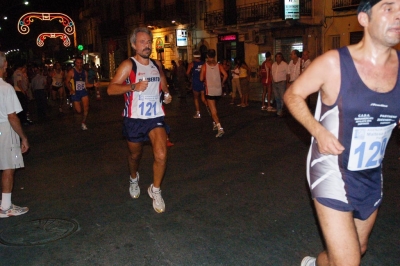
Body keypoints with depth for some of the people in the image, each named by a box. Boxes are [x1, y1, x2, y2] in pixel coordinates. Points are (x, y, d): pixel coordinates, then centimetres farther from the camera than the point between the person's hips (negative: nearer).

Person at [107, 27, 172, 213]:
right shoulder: (128, 65, -8)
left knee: (161, 155, -16)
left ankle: (155, 190, 7)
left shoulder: (157, 65, 8)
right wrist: (133, 87, -30)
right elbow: (111, 89, -17)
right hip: (134, 119, -2)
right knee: (135, 155, 17)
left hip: (155, 117, 3)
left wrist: (166, 93, 14)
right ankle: (134, 179, 51)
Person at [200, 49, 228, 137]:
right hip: (218, 90, 4)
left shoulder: (204, 66, -4)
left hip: (209, 91, -4)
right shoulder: (218, 65, 3)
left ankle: (220, 128, -20)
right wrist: (221, 83, 6)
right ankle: (215, 124, 32)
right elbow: (225, 75, -8)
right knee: (213, 108, 27)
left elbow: (201, 79, -7)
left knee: (213, 111, -6)